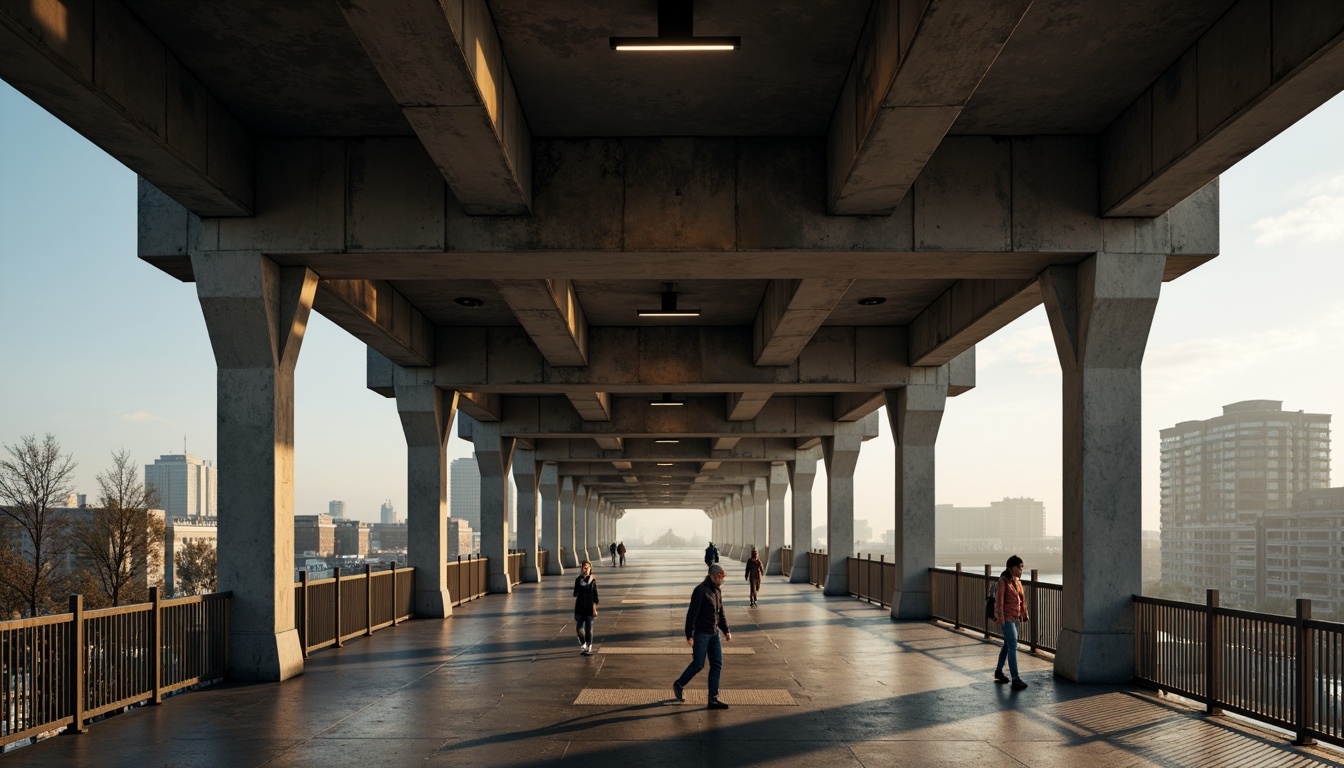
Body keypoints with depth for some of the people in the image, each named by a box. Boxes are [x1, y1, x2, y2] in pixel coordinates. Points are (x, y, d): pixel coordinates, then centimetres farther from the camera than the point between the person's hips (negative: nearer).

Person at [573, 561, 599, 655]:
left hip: (589, 608, -2)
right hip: (580, 608, 2)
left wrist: (595, 609, -3)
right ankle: (583, 645, 25)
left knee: (589, 629, 2)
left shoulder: (593, 581, -2)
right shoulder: (578, 580, 3)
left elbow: (595, 597, 0)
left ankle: (589, 649, 11)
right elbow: (575, 594, 6)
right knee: (579, 628, 1)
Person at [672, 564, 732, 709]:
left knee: (717, 664, 3)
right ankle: (678, 685, 24)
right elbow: (692, 614, -19)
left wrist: (726, 630, 8)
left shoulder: (718, 590, 9)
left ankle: (713, 699, 8)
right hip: (701, 634, -8)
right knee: (698, 664, 0)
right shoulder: (700, 591, -17)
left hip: (714, 634, 8)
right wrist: (689, 635, -21)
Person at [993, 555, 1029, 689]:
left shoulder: (1017, 581, 9)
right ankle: (1015, 679, -15)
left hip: (1015, 618, 8)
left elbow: (1022, 598, 16)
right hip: (1007, 618, -8)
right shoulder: (1003, 582, -15)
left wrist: (1024, 614, 15)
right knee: (1013, 647, -13)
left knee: (1007, 645, 18)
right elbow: (999, 601, -17)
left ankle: (998, 672, 33)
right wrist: (1000, 619, -19)